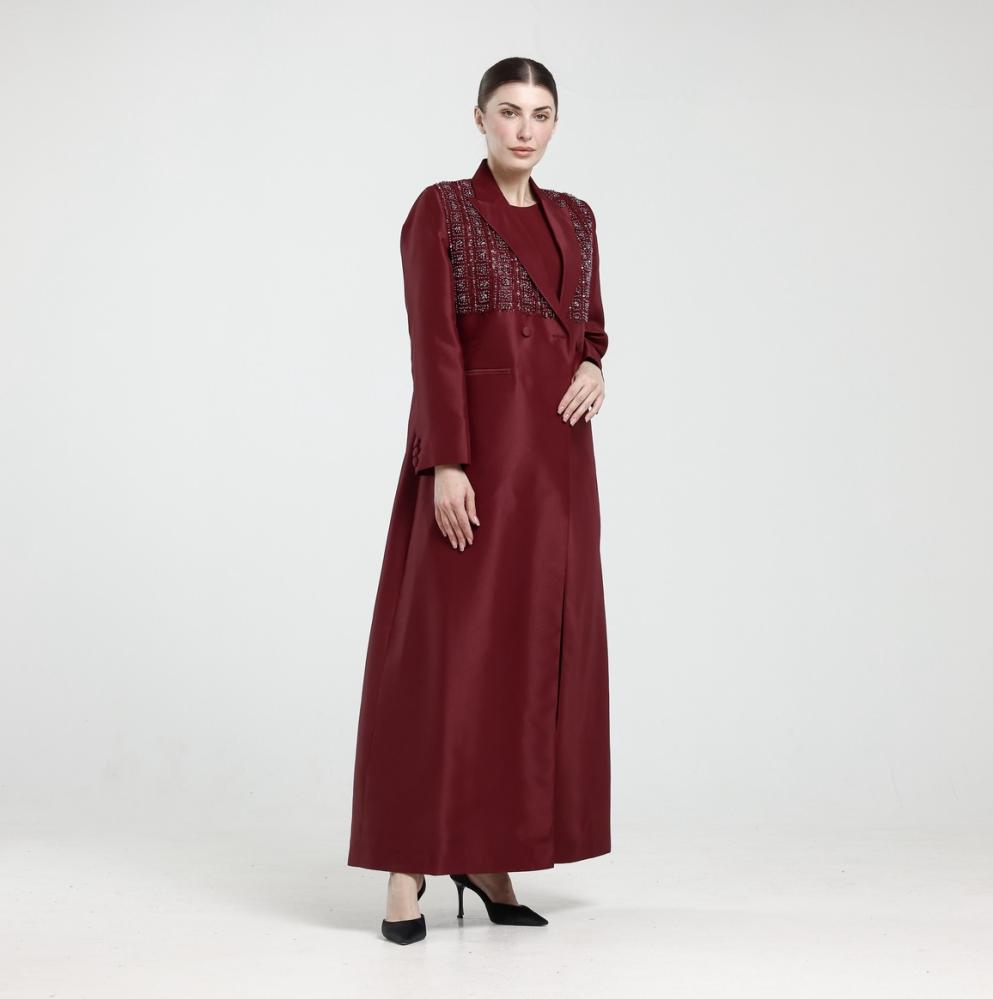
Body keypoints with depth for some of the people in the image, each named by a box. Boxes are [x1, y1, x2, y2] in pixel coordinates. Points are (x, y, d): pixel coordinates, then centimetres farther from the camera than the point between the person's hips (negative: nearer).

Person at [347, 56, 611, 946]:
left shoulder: (575, 218, 16)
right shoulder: (440, 210, -2)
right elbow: (433, 346, -10)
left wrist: (594, 371, -3)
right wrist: (446, 463, -18)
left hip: (556, 455, 6)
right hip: (474, 447, -6)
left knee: (535, 649, 7)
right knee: (446, 647, -6)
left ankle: (491, 853, 18)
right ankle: (410, 866, 2)